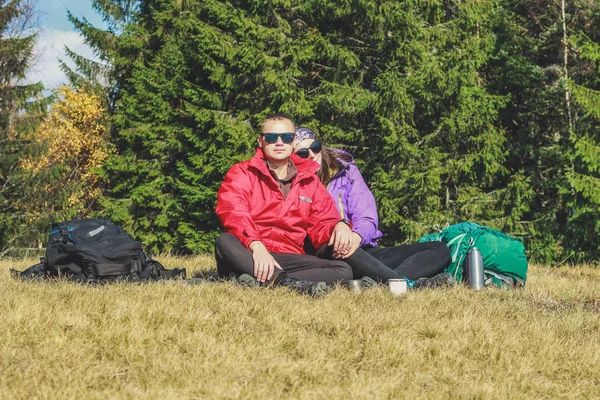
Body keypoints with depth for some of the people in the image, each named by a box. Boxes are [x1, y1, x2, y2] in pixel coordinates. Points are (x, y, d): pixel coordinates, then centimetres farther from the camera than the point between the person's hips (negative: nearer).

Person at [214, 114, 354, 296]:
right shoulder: (241, 173, 6)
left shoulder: (309, 181, 19)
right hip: (248, 256, -4)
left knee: (343, 270, -21)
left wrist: (339, 227, -11)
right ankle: (288, 282, -52)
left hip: (289, 259, 4)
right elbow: (232, 213, -12)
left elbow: (322, 225, 16)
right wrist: (256, 245, -32)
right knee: (225, 243, -36)